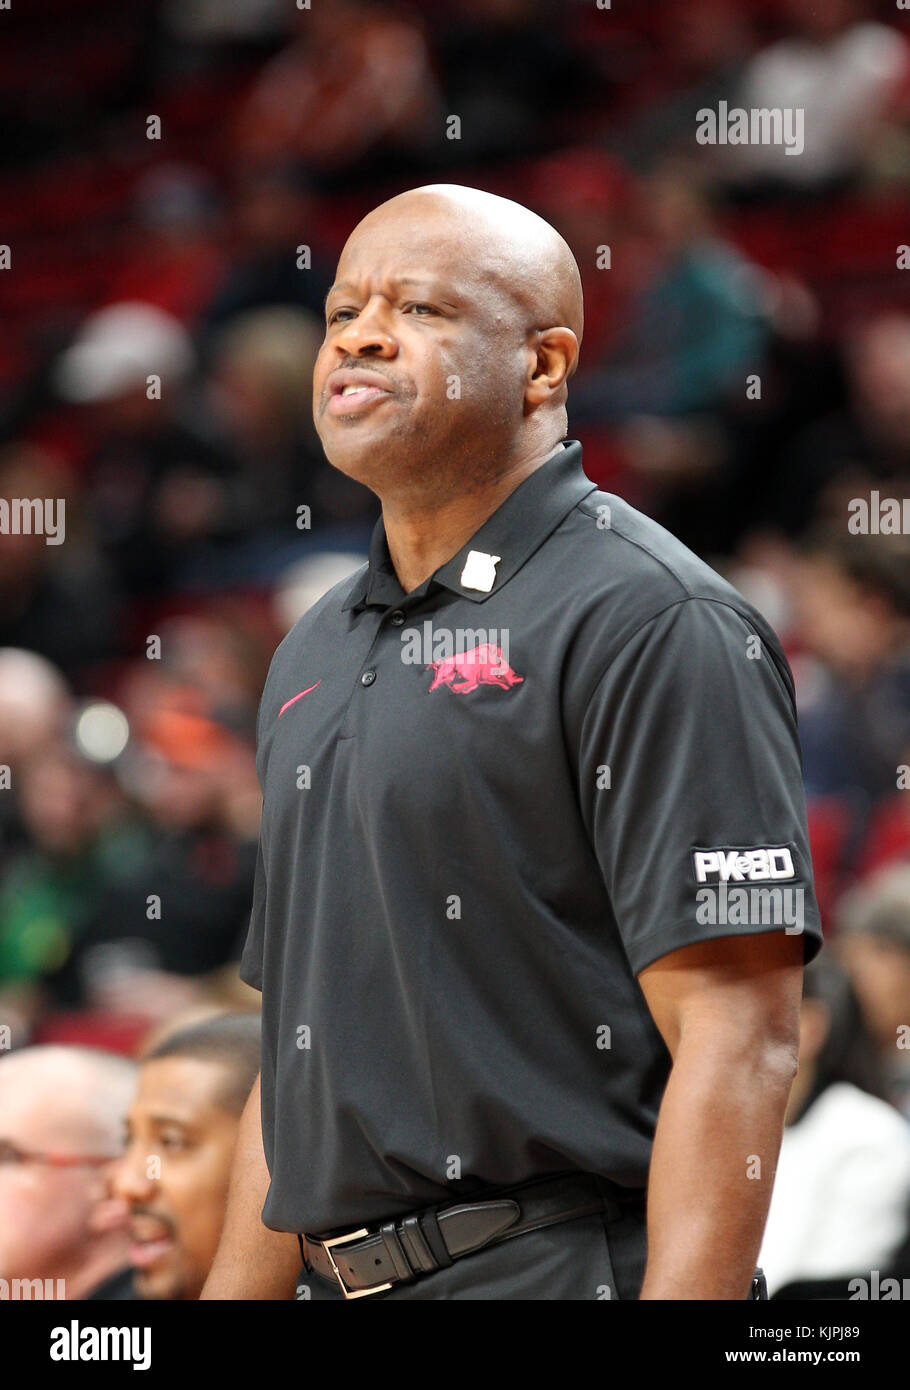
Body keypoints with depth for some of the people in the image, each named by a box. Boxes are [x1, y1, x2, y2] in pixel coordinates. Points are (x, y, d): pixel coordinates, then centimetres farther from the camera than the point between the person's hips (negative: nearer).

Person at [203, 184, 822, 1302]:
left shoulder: (653, 622, -9)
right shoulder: (314, 656, 18)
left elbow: (738, 1042, -16)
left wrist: (685, 1297, -24)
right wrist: (231, 1297, 15)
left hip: (557, 1265, -8)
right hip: (343, 1277, 8)